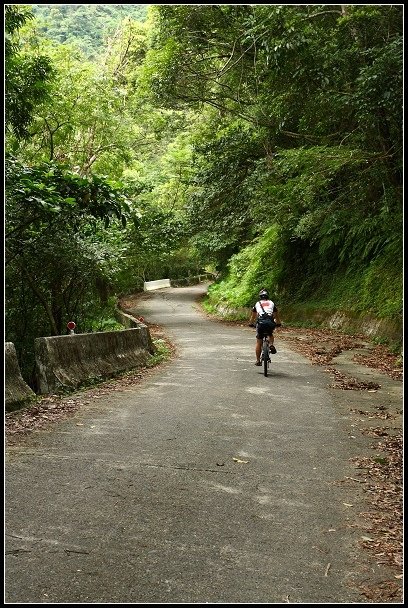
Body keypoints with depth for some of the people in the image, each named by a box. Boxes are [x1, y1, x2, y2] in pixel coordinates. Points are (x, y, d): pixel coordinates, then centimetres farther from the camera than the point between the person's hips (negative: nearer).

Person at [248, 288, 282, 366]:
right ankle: (271, 345, 3)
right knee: (270, 335, 32)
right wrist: (278, 323, 48)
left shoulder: (257, 304, 23)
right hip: (270, 323, 1)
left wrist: (251, 324, 49)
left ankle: (258, 360, 12)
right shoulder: (272, 303, 23)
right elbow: (276, 315, 32)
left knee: (259, 342, 12)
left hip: (261, 323, 0)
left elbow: (253, 316, 32)